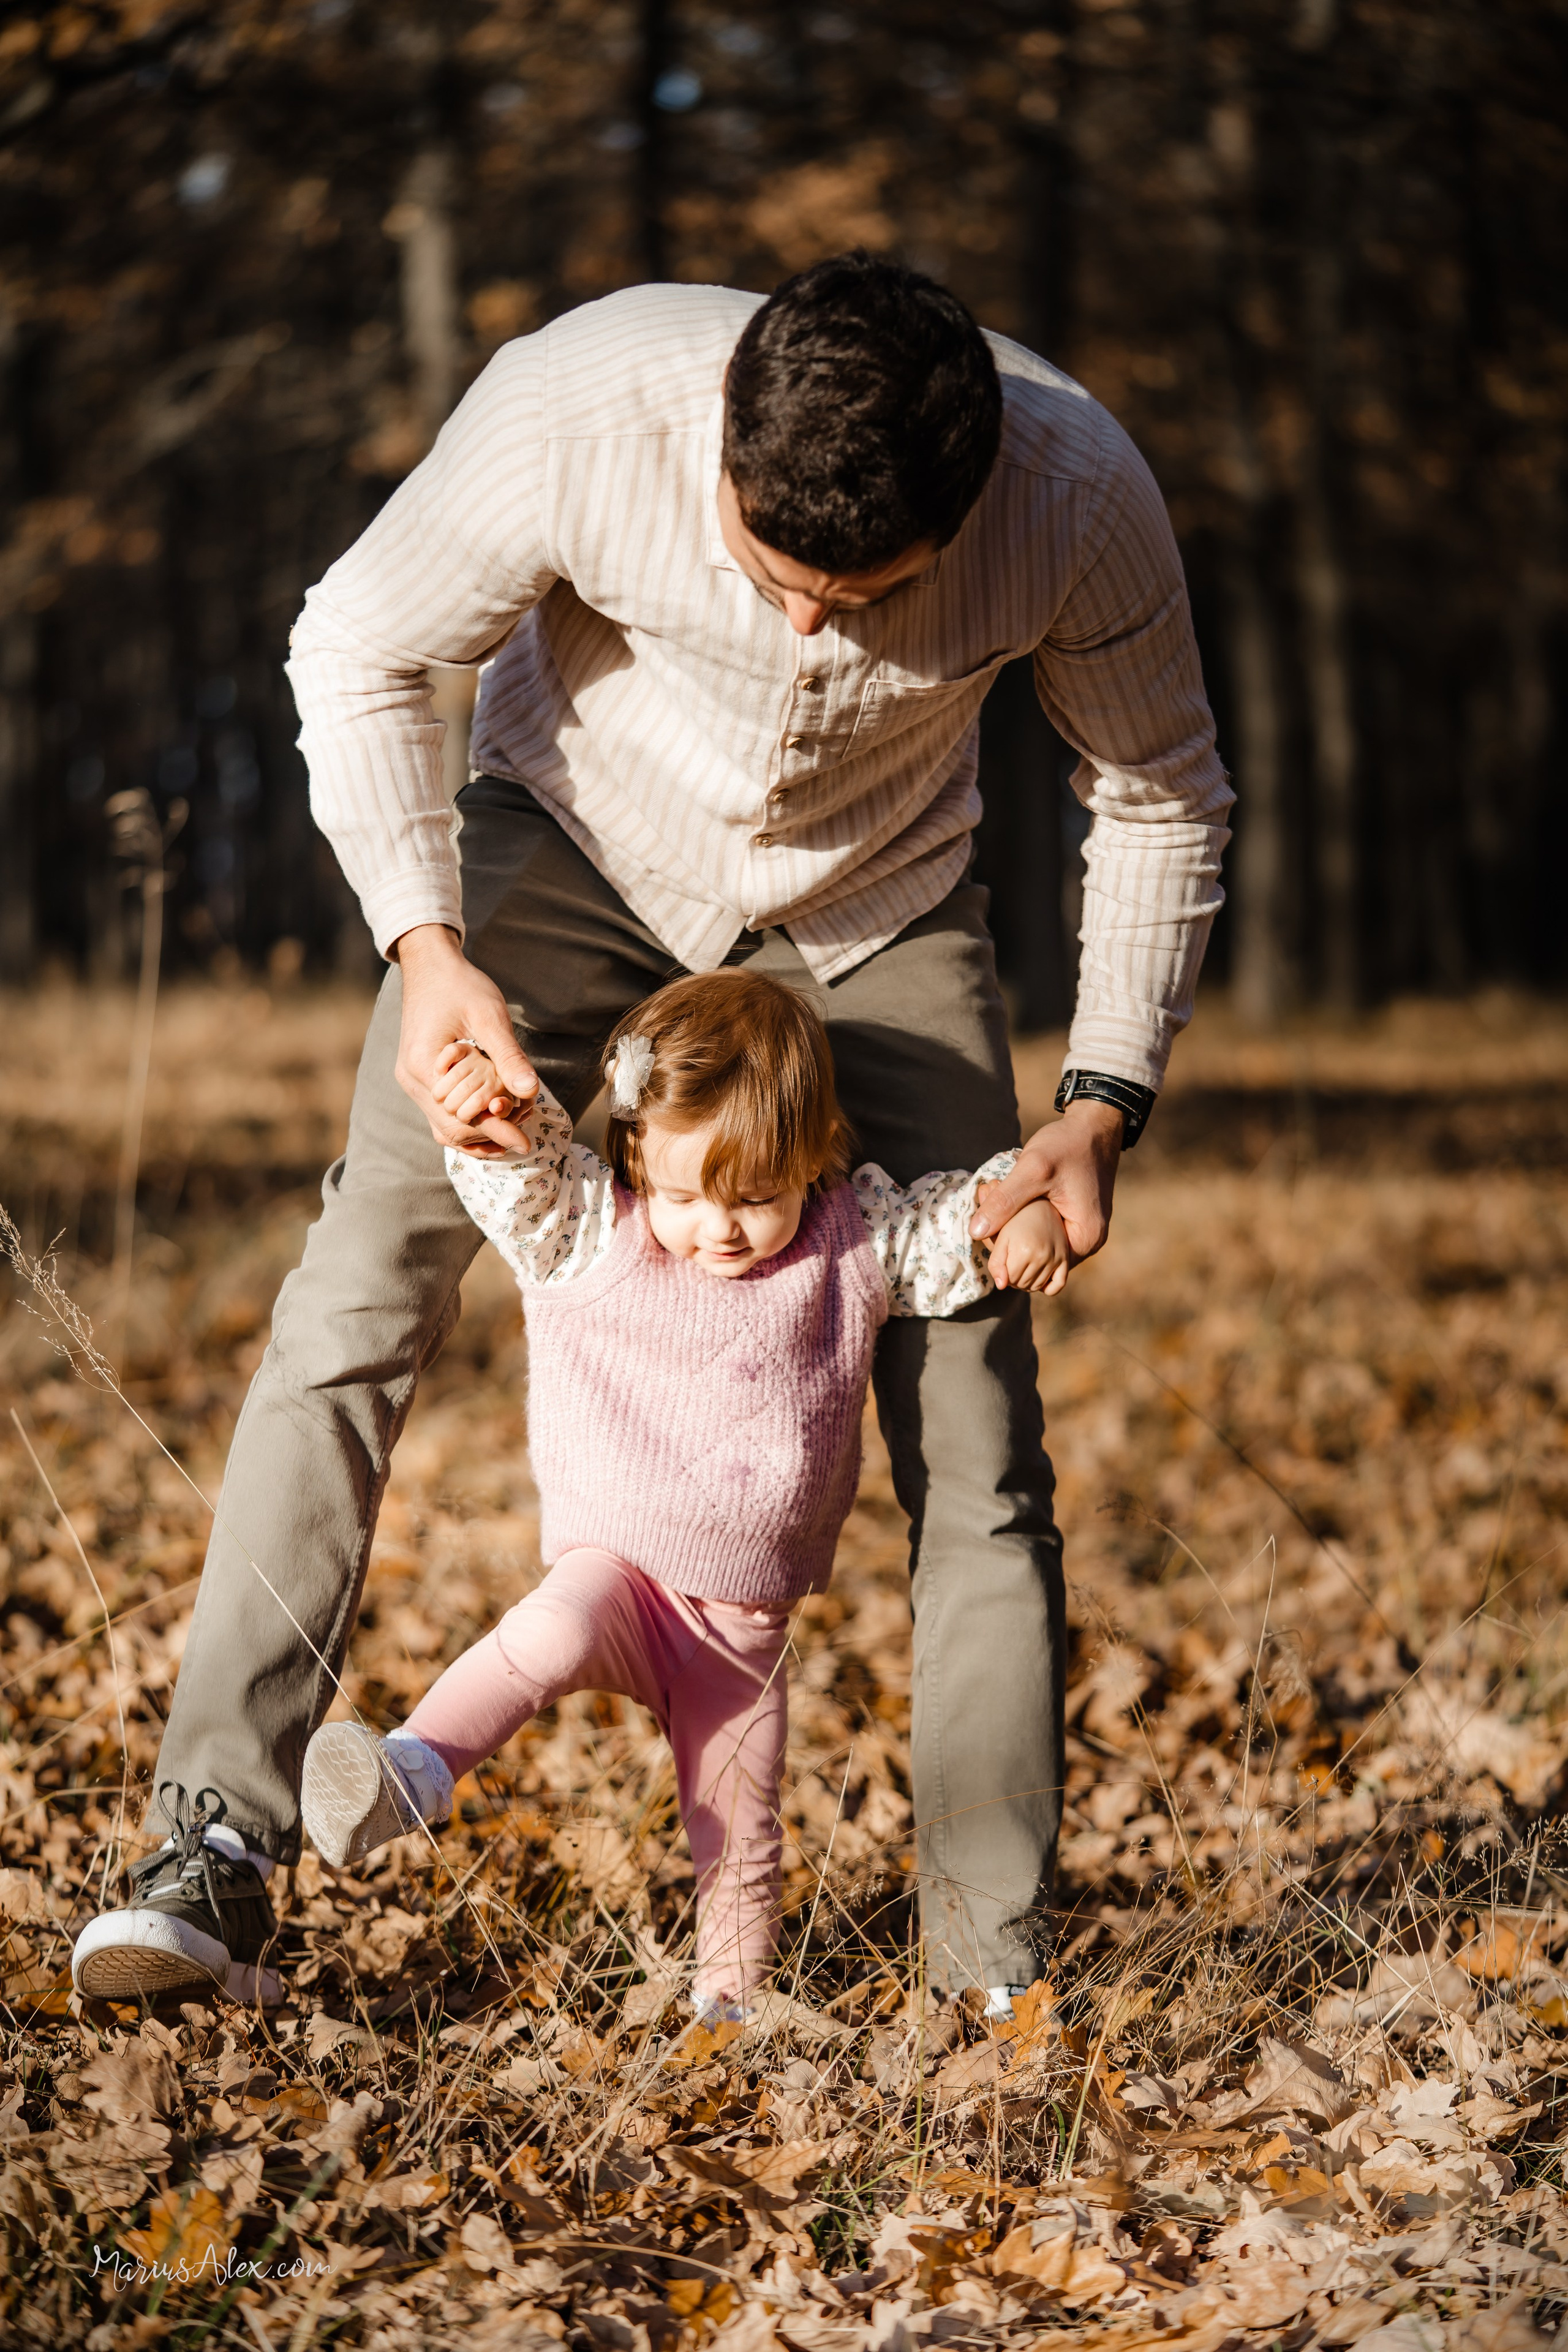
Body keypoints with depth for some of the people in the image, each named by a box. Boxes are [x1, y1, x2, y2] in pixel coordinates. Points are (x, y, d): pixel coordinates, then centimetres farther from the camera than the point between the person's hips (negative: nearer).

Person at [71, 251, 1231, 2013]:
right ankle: (215, 1844, -13)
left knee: (972, 1399, -7)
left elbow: (1160, 798, -11)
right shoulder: (574, 412, -35)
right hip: (577, 839, -1)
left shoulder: (1078, 497, -30)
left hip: (876, 907, 1)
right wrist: (426, 948, -28)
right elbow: (360, 653, -16)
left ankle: (995, 1967, 1)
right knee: (369, 1277, -17)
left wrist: (1103, 1105, -19)